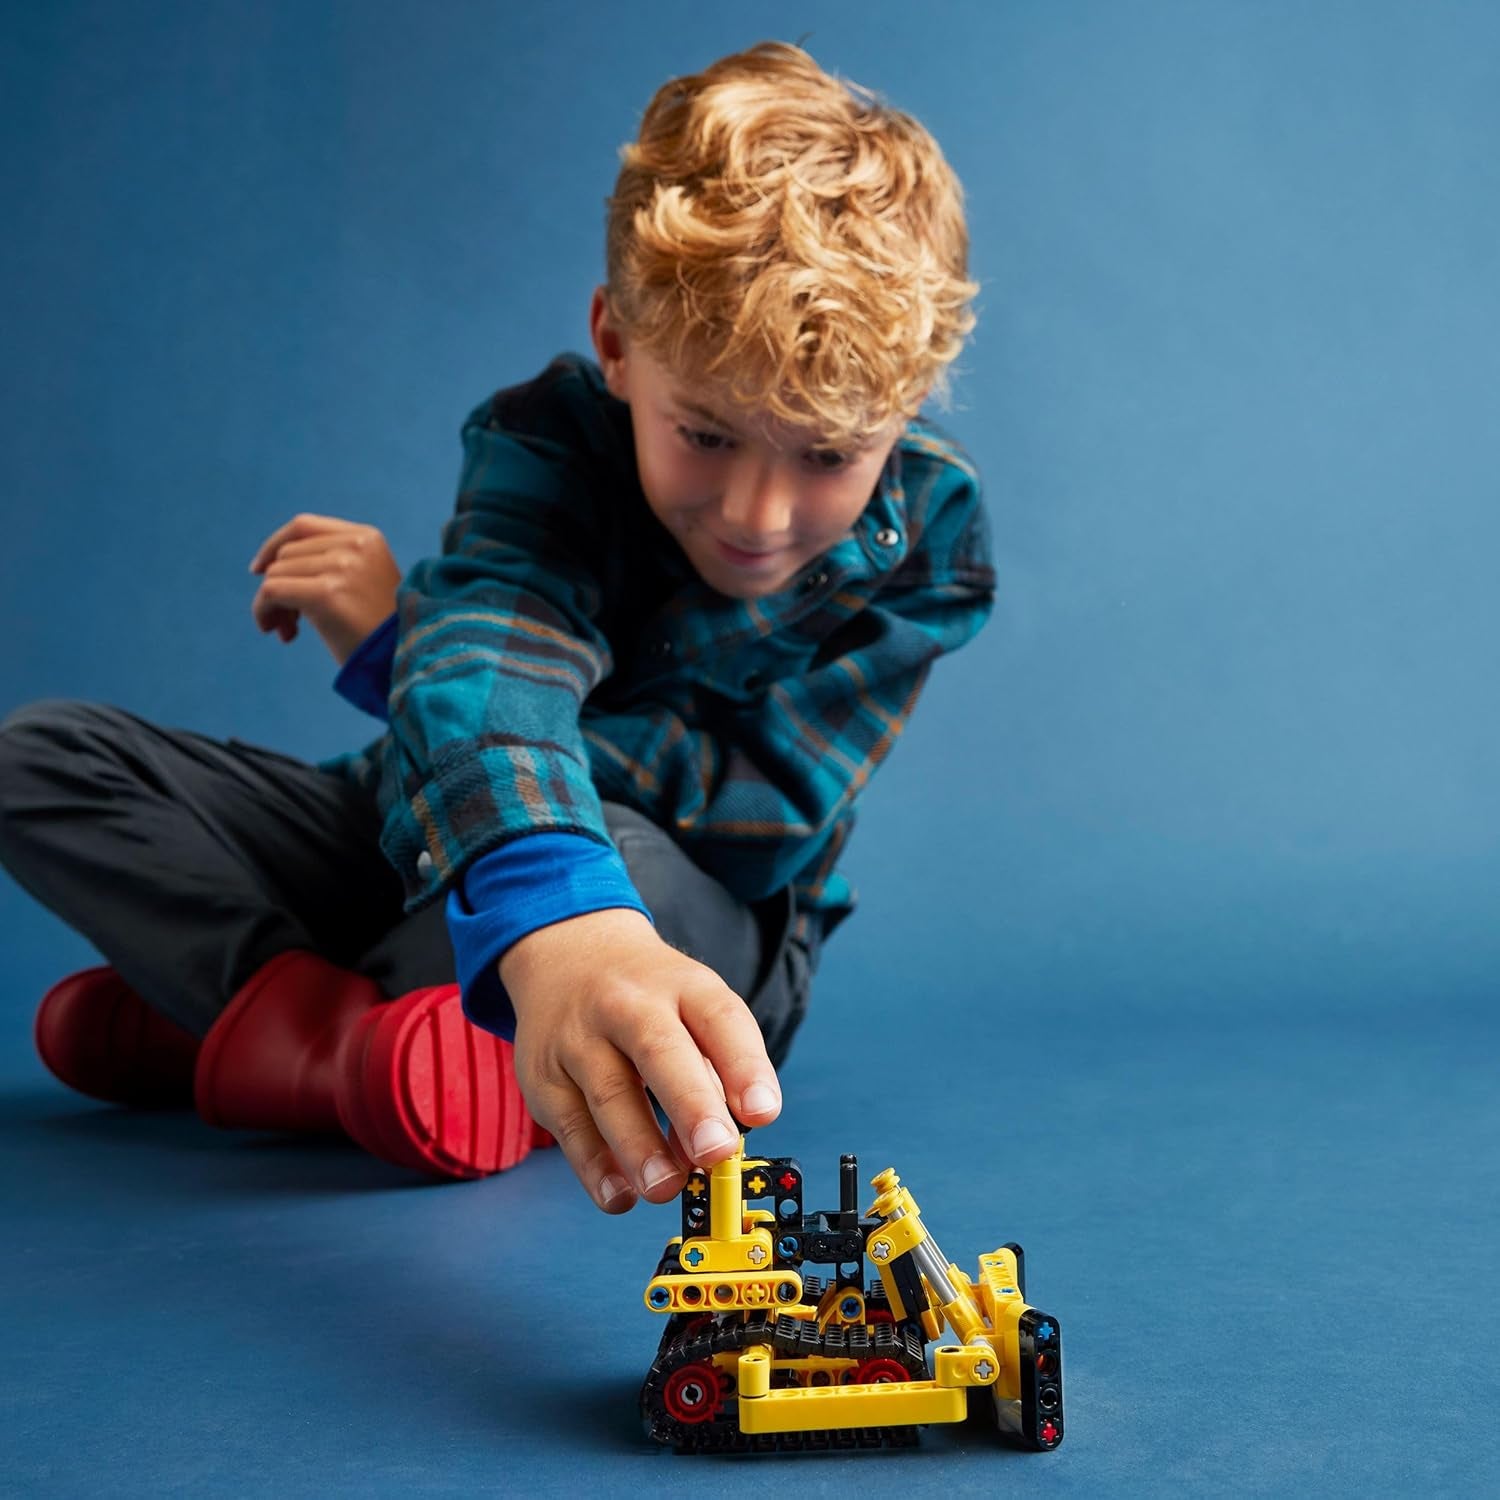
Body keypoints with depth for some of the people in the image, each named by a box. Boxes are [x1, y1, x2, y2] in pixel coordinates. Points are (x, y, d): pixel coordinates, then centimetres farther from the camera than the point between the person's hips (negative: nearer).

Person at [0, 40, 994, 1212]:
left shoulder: (928, 531, -18)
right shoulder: (550, 435, -20)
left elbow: (756, 811, -25)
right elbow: (488, 666, -42)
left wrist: (402, 645, -26)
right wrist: (555, 918, -66)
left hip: (710, 942, -1)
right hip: (438, 849, 2)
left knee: (625, 850, -41)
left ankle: (217, 1008, -19)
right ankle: (329, 1032, -26)